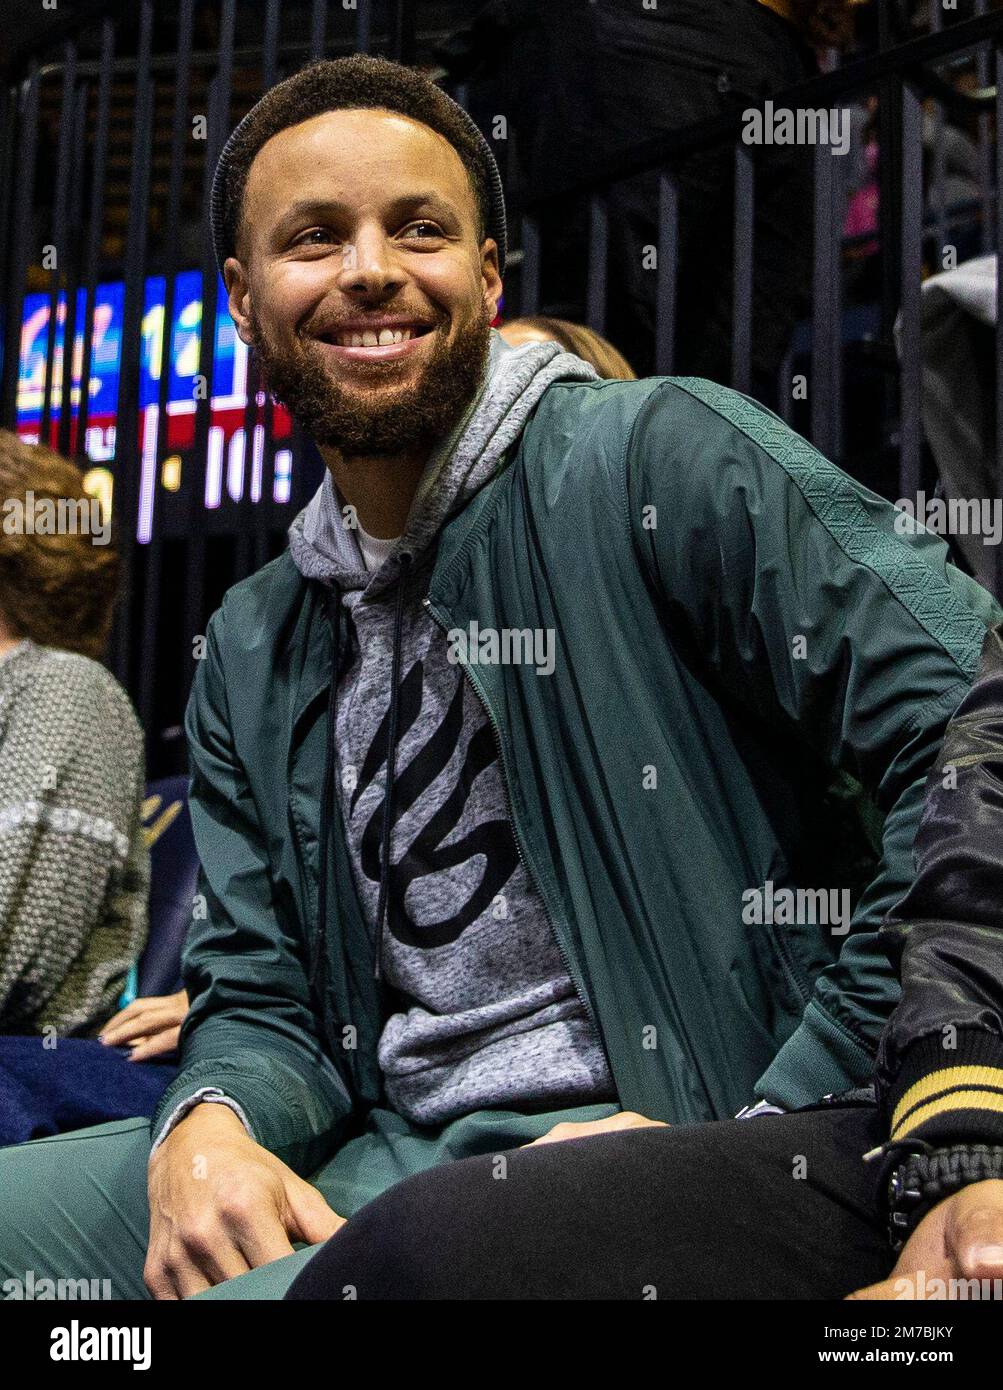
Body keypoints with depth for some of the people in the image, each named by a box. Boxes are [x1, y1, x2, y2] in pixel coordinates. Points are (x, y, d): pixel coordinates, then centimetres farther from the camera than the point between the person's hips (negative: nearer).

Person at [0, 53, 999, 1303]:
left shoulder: (661, 459, -7)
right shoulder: (252, 652, 14)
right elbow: (260, 995, 12)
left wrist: (769, 1132, -18)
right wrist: (206, 1124, -12)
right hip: (380, 1147, 6)